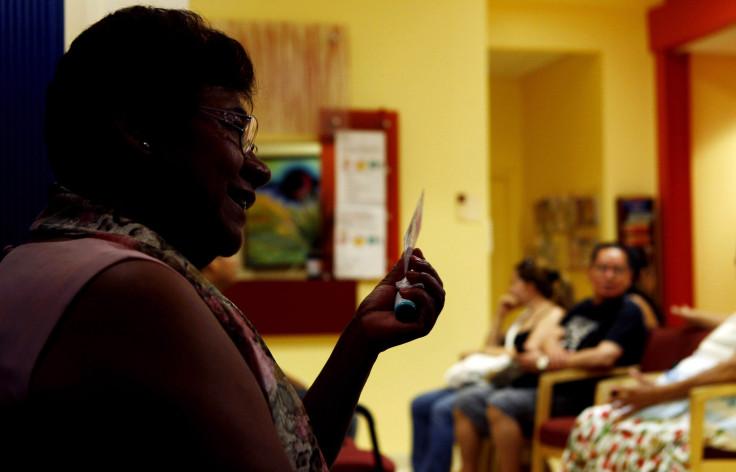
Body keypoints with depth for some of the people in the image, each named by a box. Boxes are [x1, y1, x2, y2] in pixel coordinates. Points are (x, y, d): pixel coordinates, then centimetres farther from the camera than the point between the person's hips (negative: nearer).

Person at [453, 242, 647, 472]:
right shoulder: (582, 308, 23)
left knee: (500, 404, -30)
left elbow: (605, 356, -19)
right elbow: (551, 337, 17)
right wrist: (552, 347, -10)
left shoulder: (628, 312, -4)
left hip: (573, 396, -9)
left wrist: (544, 363, -13)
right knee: (466, 401, -2)